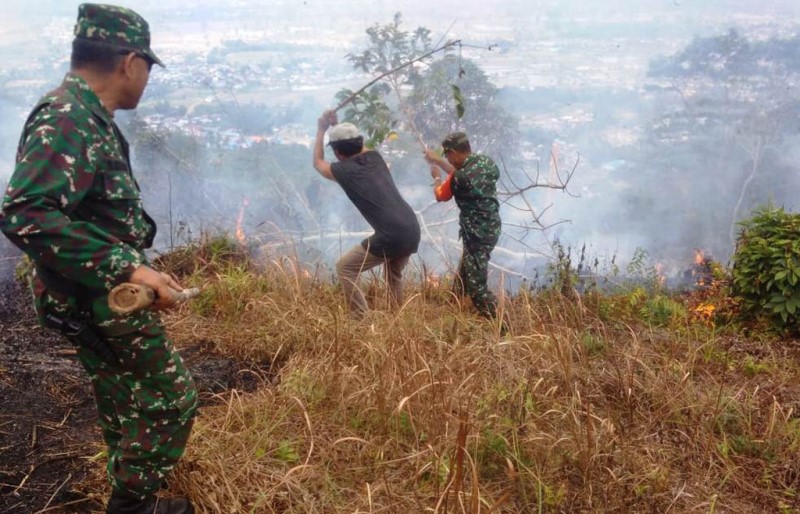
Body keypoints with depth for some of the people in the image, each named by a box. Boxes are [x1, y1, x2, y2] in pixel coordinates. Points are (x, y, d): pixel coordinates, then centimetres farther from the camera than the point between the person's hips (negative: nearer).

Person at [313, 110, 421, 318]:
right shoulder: (374, 157, 16)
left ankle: (362, 320, 4)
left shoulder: (344, 170, 1)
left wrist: (321, 130, 33)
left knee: (345, 268, 8)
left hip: (390, 237, -7)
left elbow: (317, 162, 24)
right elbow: (359, 146, 43)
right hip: (412, 231, 7)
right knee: (394, 274, 32)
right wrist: (338, 127, 40)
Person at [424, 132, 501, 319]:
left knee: (476, 286, -4)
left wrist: (437, 177, 19)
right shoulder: (486, 162, 0)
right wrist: (438, 160, 26)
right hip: (490, 229, 9)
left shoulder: (459, 178, -22)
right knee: (464, 275, 27)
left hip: (476, 234, -9)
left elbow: (440, 195, 0)